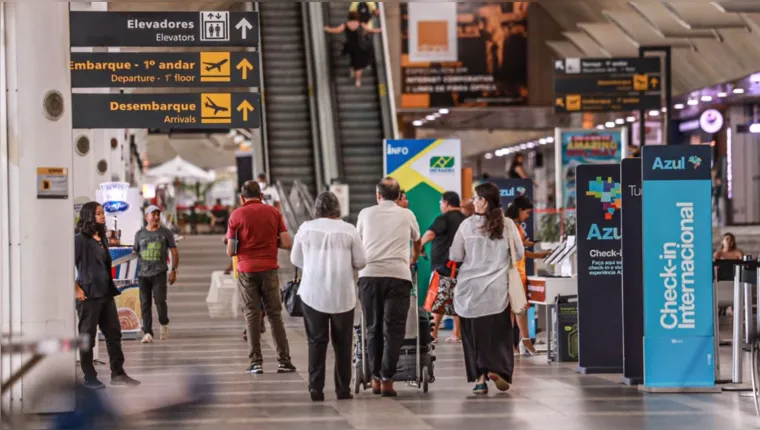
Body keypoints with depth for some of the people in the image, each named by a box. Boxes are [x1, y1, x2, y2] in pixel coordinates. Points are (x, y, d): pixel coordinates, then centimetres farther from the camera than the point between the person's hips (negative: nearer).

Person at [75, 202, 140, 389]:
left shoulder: (102, 238, 13)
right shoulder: (80, 239, -11)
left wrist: (111, 287, 14)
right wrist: (77, 290, -16)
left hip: (106, 293, 8)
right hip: (89, 295, -8)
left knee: (114, 333, 10)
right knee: (87, 337, 2)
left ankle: (117, 374, 16)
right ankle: (89, 377, 9)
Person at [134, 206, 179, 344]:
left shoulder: (166, 233, 6)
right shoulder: (140, 234, 11)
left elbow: (174, 252, 7)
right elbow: (135, 253, 14)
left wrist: (173, 270, -1)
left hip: (159, 274, -2)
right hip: (143, 274, 2)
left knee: (160, 300, -11)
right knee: (145, 303, -1)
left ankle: (164, 324, 16)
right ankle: (147, 332, 1)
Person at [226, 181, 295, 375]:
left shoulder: (236, 215, -1)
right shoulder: (274, 212, 2)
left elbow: (230, 251, -1)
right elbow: (287, 243, -2)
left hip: (247, 270, -1)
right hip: (269, 269, 1)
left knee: (252, 315, 4)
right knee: (275, 314, 6)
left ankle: (256, 362, 0)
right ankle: (284, 361, 3)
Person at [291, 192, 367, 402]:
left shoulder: (306, 228, 1)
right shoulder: (348, 230, -3)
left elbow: (295, 259, 10)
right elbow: (360, 262, 0)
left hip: (312, 294, 1)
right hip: (342, 295, -1)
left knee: (316, 341, 5)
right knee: (342, 343, 8)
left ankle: (316, 387, -2)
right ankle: (343, 389, 10)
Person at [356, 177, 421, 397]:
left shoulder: (366, 214, 14)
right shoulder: (406, 215, 14)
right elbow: (417, 241, 34)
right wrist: (414, 259, 56)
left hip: (369, 274, 1)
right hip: (398, 275, -1)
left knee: (373, 329, 9)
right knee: (393, 330, 1)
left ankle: (375, 378, 11)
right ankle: (387, 380, -5)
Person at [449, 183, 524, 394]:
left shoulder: (467, 225, -6)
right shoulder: (507, 225, -3)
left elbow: (455, 256, -1)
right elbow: (519, 254, 4)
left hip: (471, 289, 0)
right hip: (497, 289, 0)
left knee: (475, 332, 7)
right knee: (498, 332, 8)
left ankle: (480, 378, 5)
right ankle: (497, 369, -8)